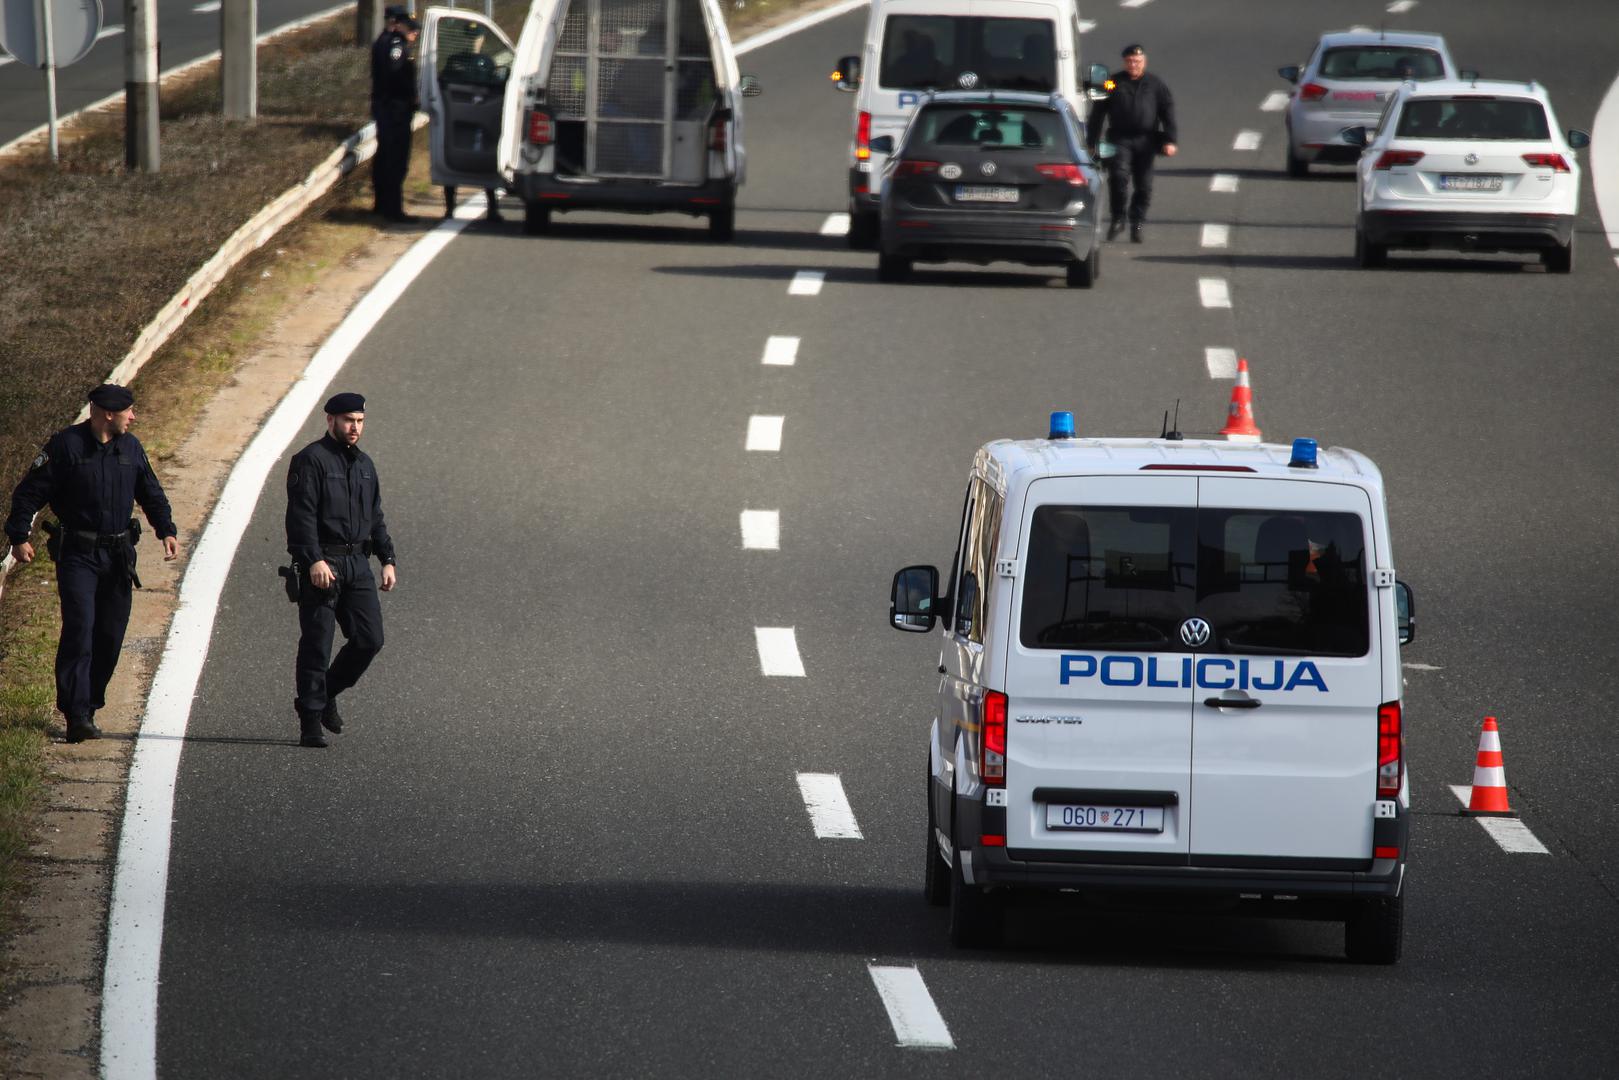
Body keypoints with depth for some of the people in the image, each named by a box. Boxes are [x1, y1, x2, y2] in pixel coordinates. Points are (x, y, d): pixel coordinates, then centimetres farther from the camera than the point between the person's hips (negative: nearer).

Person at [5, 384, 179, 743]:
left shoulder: (131, 448, 9)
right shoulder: (66, 445, -8)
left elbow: (151, 494, 19)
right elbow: (30, 492, -6)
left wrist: (167, 531, 5)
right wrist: (19, 537, -13)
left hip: (118, 556, 6)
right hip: (78, 555, -6)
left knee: (110, 635, 6)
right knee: (79, 630, -15)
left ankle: (89, 706, 18)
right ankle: (77, 716, -18)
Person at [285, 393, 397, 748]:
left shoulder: (364, 465, 18)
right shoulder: (311, 460, -6)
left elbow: (375, 518, 24)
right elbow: (301, 515, -14)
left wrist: (387, 559, 14)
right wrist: (314, 560, -23)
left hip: (357, 564, 7)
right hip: (321, 565, -7)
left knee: (369, 638, 0)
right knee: (316, 645, -5)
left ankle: (327, 693, 22)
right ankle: (310, 722, -1)